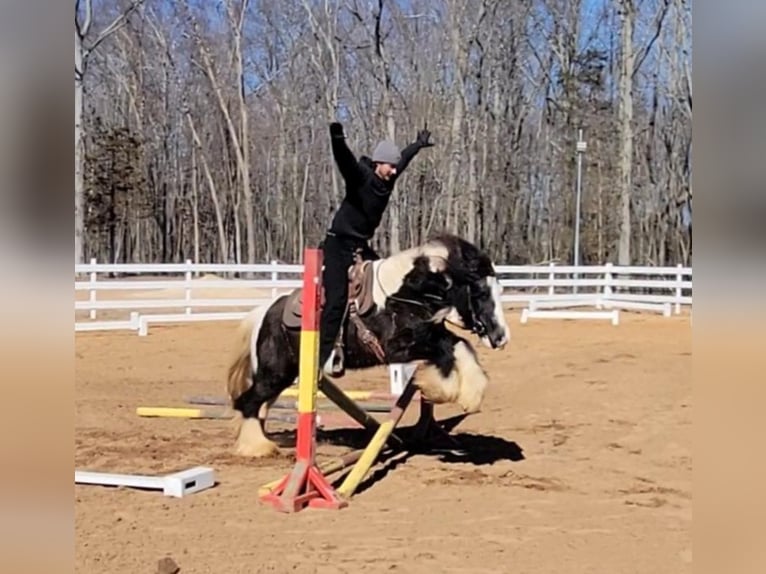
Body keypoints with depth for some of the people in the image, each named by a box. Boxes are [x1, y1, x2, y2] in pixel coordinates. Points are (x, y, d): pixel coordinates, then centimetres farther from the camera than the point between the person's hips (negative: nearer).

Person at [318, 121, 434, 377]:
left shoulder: (387, 179, 4)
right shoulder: (360, 176, -17)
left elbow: (403, 158, 24)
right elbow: (344, 160, -39)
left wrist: (419, 144, 41)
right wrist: (338, 139, -59)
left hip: (361, 246, 8)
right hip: (339, 245, -8)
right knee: (337, 299, -16)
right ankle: (324, 355, -16)